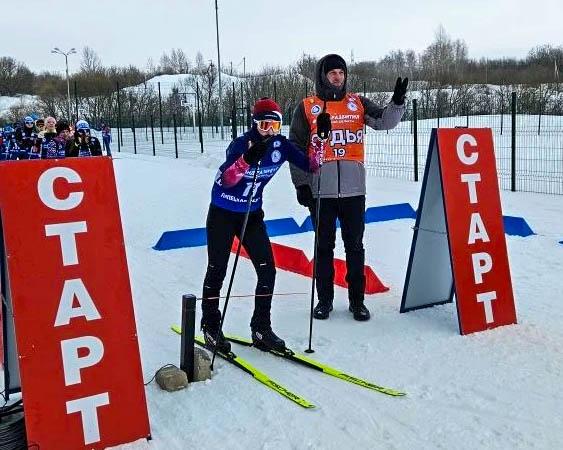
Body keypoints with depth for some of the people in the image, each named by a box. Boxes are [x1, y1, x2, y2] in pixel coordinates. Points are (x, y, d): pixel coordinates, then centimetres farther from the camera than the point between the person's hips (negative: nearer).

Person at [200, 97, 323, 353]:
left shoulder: (281, 145, -7)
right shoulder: (241, 144, -22)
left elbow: (311, 165, -8)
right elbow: (226, 180, -37)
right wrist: (247, 158, -52)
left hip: (252, 214, 5)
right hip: (222, 214, -4)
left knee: (267, 270, -2)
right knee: (217, 270, 3)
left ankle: (261, 328, 10)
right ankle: (210, 326, 19)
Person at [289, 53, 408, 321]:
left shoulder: (357, 104, 9)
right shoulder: (307, 108, 4)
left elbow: (385, 122, -3)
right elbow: (296, 148, 4)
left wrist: (397, 101, -21)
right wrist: (301, 183, -2)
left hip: (353, 189, 1)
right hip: (320, 190, -1)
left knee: (354, 246, 7)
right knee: (324, 246, 8)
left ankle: (357, 300, 17)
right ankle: (324, 300, 20)